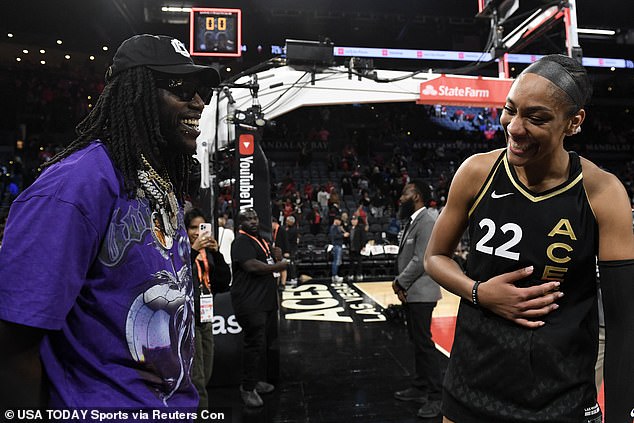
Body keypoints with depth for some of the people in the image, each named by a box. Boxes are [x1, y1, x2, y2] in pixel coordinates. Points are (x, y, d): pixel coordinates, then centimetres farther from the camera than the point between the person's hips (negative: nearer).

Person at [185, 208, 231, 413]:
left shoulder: (208, 252, 11)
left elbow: (224, 281, 2)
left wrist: (217, 252, -10)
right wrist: (193, 250, -28)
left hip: (205, 318, 7)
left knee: (205, 375, 15)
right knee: (197, 378, -5)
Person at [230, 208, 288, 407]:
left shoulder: (261, 240, 18)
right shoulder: (241, 242, -12)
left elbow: (271, 263, 26)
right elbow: (252, 266, -25)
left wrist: (277, 255, 1)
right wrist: (278, 266, -13)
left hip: (266, 301, 9)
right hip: (250, 302, -9)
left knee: (264, 343, 17)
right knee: (255, 344, -6)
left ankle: (258, 380, 32)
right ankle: (247, 388, 7)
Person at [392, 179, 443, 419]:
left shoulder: (426, 222, -15)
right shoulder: (412, 222, 14)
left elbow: (420, 260, -21)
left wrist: (400, 283, -11)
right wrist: (399, 283, 2)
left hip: (420, 293, -9)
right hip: (410, 293, 10)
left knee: (424, 343, -4)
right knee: (417, 342, 16)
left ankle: (436, 397, 7)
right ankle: (419, 388, 28)